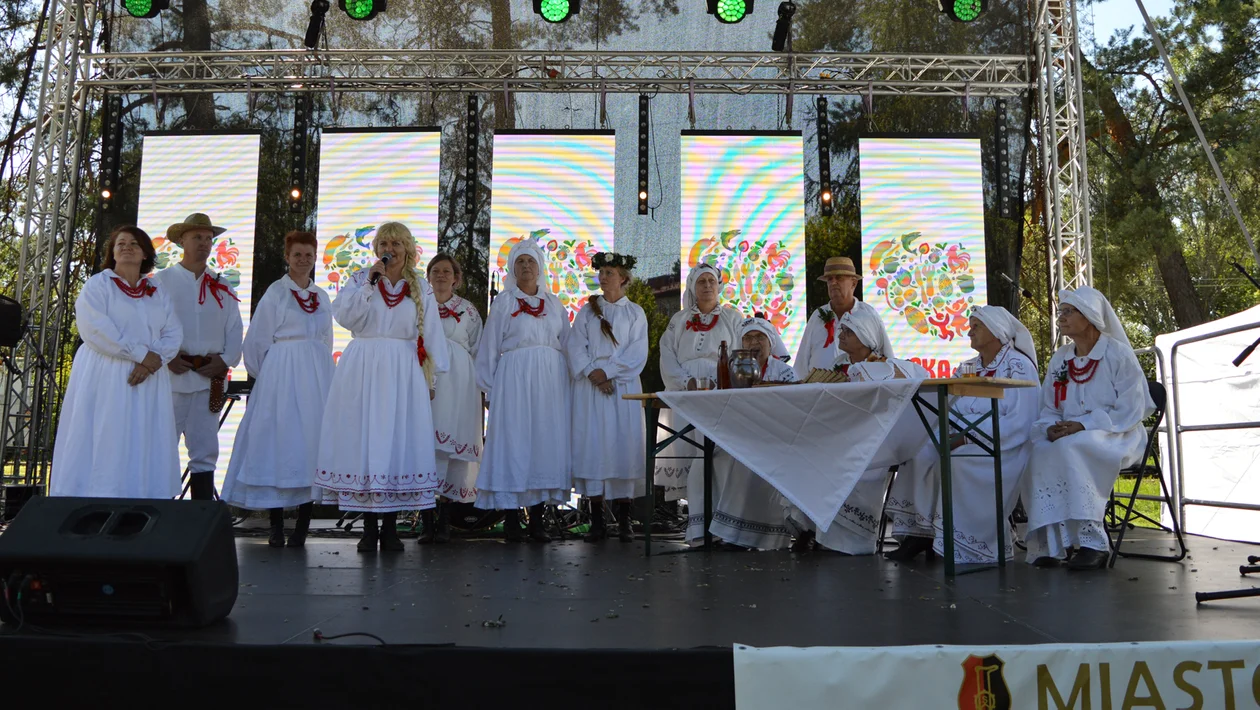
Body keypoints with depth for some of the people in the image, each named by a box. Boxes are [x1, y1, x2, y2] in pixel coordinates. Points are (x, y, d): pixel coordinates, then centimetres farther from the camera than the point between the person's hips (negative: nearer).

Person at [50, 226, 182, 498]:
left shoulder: (158, 292, 15)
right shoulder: (97, 285, 3)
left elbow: (173, 334, 5)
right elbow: (95, 330, -11)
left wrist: (154, 360, -13)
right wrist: (141, 354, -15)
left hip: (147, 383, 4)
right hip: (105, 379, -4)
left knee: (143, 450, 1)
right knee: (103, 445, -6)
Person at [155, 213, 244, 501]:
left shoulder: (222, 288, 15)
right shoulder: (162, 280, 6)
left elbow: (235, 329, 10)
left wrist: (225, 360, -5)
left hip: (210, 378, 3)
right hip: (172, 376, -3)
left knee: (205, 452, 5)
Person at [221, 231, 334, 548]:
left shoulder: (321, 297, 15)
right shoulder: (276, 292, 1)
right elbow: (257, 340, 2)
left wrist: (323, 375, 12)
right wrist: (268, 376, 6)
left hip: (316, 377, 4)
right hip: (281, 374, -4)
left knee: (310, 442, 2)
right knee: (279, 441, -5)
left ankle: (303, 524, 7)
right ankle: (277, 526, 0)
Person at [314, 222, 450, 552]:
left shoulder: (421, 289, 10)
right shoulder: (360, 279, 9)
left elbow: (432, 335, 8)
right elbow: (343, 316, -6)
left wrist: (432, 376, 5)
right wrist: (370, 284, -11)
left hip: (402, 373, 0)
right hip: (363, 370, 0)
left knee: (398, 440, -2)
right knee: (363, 439, -1)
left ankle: (390, 527, 5)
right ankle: (369, 527, 5)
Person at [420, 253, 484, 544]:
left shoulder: (468, 310, 12)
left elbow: (478, 352, 11)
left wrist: (479, 389, 4)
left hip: (457, 382, -1)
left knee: (451, 442, -5)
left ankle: (444, 522, 1)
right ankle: (427, 522, -1)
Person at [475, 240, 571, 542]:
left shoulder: (554, 304, 15)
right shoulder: (503, 302, 7)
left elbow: (566, 345, 14)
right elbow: (489, 347, 6)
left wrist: (565, 382, 5)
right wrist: (490, 385, 1)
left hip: (550, 378, 3)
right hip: (513, 377, -3)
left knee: (546, 440, 0)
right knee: (513, 440, -5)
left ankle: (537, 520, 6)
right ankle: (511, 519, 0)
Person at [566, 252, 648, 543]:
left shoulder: (635, 312, 9)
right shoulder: (587, 311, 13)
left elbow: (638, 352, -2)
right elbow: (575, 347, 4)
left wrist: (608, 372, -12)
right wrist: (591, 372, -12)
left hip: (623, 385, -1)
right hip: (590, 386, 1)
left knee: (623, 445, -4)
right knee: (592, 445, -4)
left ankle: (624, 521, 2)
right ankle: (597, 521, 0)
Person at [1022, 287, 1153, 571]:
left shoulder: (1118, 354, -4)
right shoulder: (1059, 360, 13)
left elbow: (1130, 410, -11)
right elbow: (1048, 409, 15)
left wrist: (1083, 425, -22)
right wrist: (1051, 428, -9)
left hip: (1116, 437, -5)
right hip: (1068, 437, 5)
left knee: (1069, 448, -36)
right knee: (1039, 452, -28)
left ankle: (1092, 543, -29)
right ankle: (1049, 543, -25)